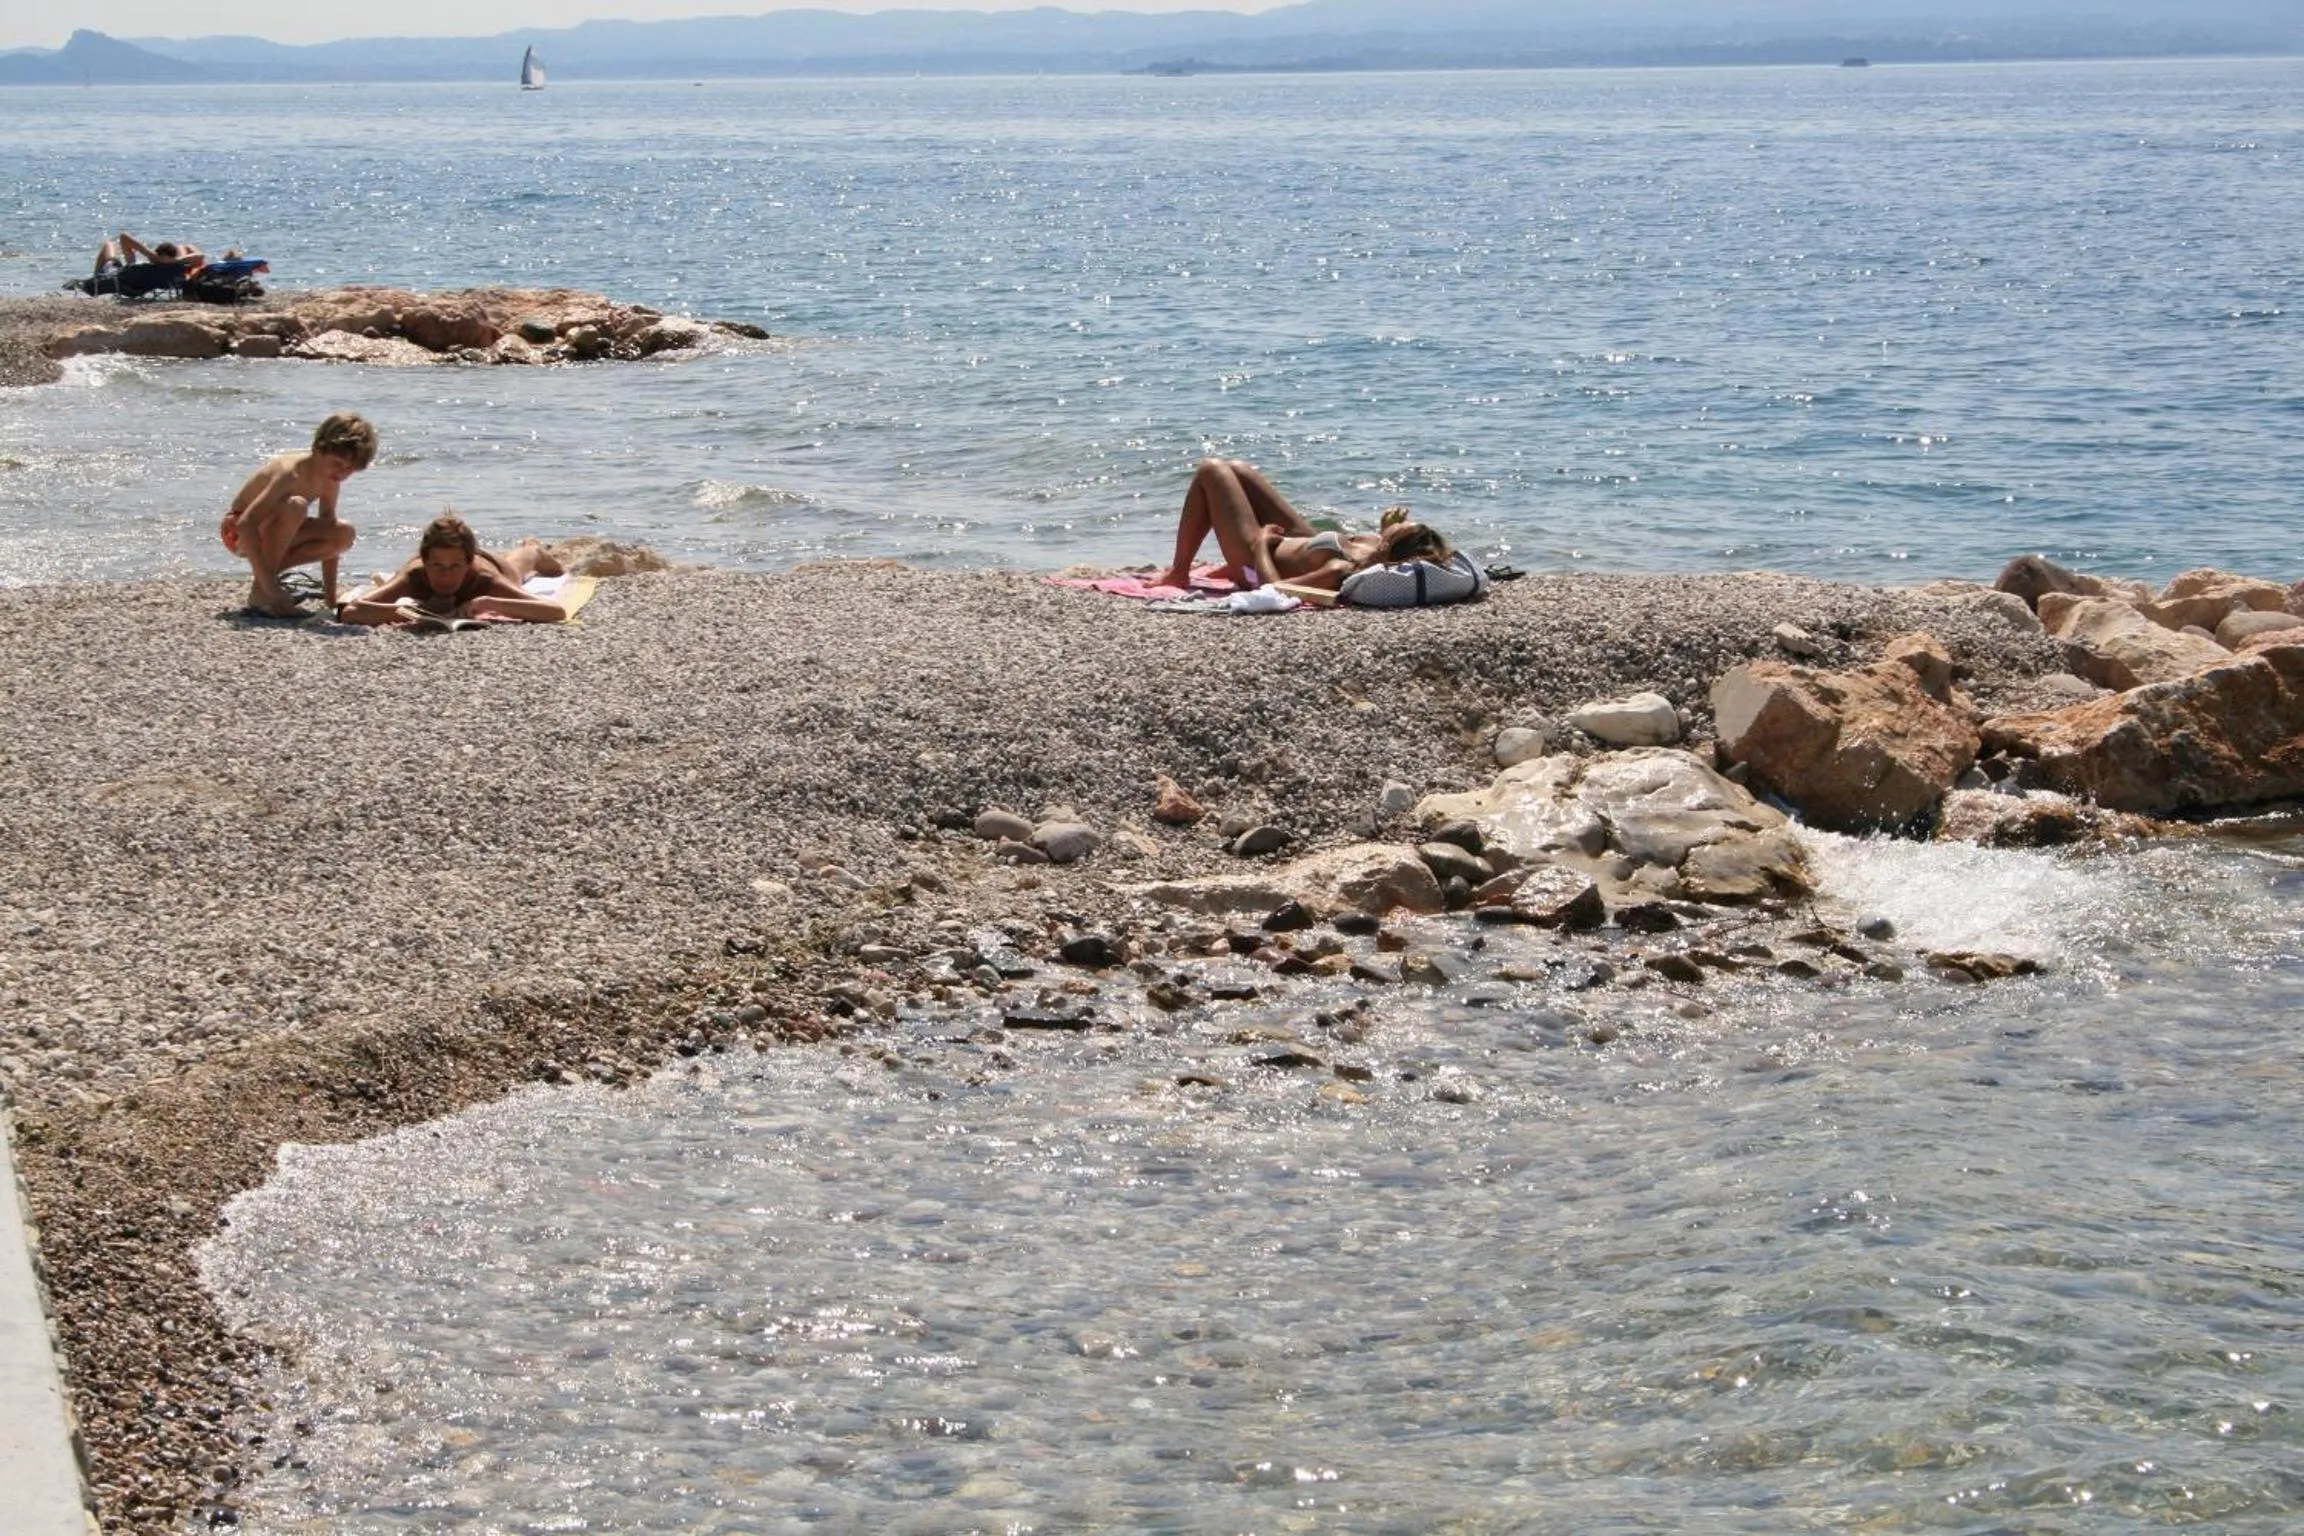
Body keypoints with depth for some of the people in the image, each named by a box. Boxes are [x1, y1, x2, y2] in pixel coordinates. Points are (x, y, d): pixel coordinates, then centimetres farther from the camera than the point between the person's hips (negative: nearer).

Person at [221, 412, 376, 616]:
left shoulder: (329, 481, -7)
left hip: (271, 535, 8)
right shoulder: (291, 473, -31)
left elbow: (329, 537, 3)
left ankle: (267, 573, -2)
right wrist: (269, 586, -44)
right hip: (238, 532, -8)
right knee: (295, 506, -36)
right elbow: (246, 525, -40)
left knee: (344, 534, -11)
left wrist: (330, 597, -2)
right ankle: (261, 592, -25)